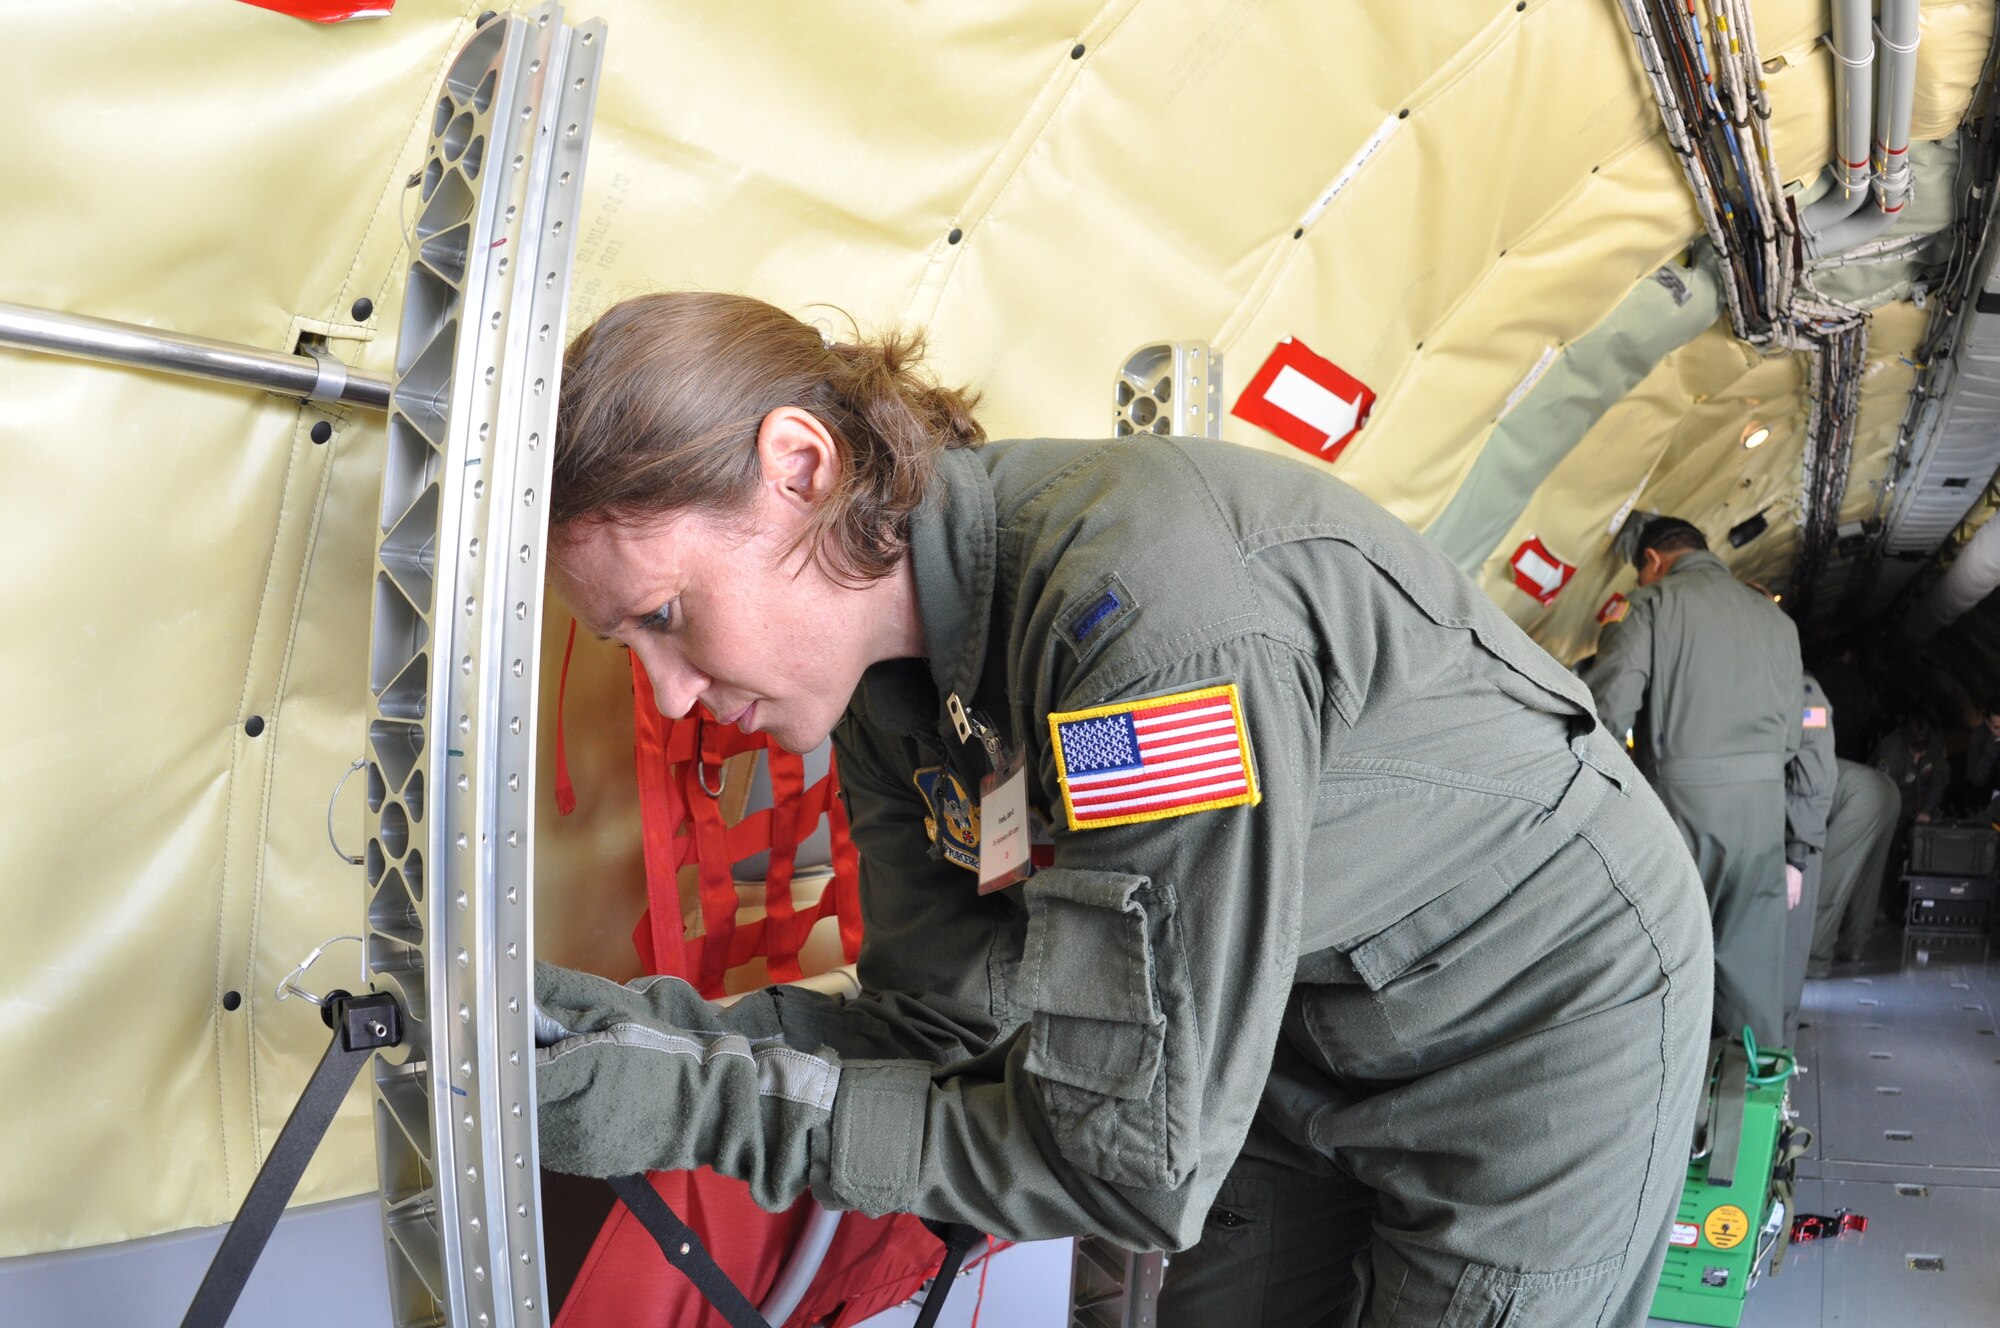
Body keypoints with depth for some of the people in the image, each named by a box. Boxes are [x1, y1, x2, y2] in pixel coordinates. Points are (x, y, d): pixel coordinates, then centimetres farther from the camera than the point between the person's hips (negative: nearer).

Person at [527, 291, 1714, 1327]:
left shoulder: (1144, 601, -37)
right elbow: (950, 1022, -6)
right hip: (1315, 1037, 7)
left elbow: (1139, 1157, -32)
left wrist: (708, 1104, -30)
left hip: (1546, 1028, -6)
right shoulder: (890, 684, -10)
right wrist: (662, 1028, -21)